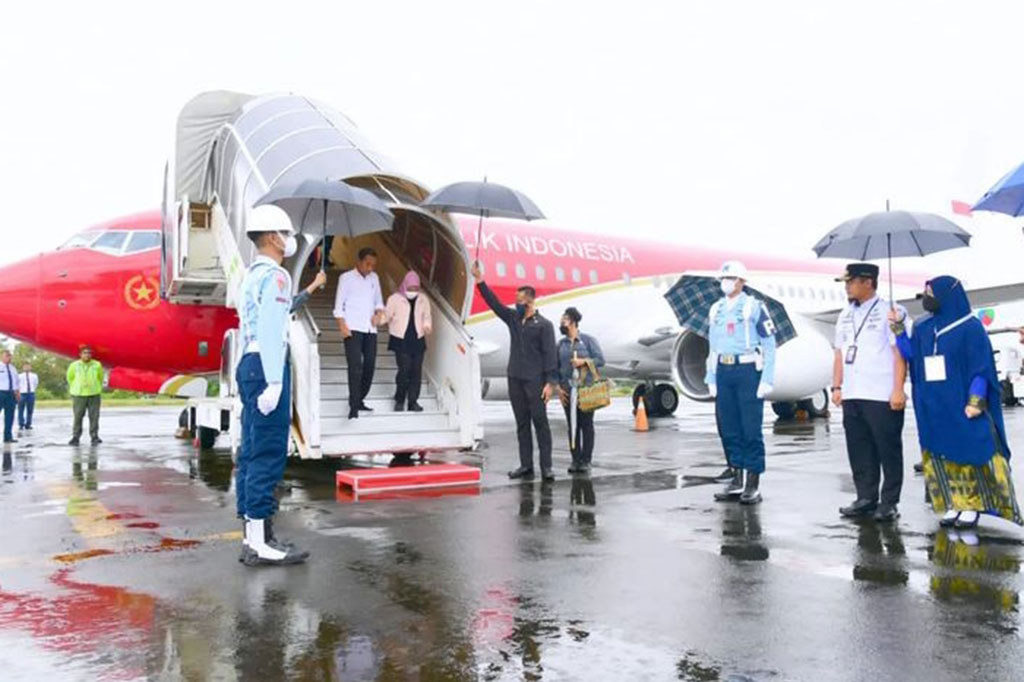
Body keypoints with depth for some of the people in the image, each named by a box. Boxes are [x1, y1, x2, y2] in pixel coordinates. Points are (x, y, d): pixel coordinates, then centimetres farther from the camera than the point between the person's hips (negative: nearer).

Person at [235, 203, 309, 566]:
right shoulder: (275, 275, -10)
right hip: (265, 366, -10)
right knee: (268, 454, -9)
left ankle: (253, 535, 17)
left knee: (252, 452, 11)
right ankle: (260, 542, -6)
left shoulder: (251, 274, 20)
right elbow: (271, 331, -19)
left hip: (249, 363, 10)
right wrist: (274, 381, -22)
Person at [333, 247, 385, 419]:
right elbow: (339, 305, -3)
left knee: (370, 365, 4)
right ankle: (354, 406, -11)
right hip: (353, 329, -5)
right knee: (355, 366, -12)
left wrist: (379, 313, 0)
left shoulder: (374, 278, 15)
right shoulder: (346, 278, 1)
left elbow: (379, 300, 22)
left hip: (370, 329, 5)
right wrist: (343, 327, -13)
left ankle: (359, 400, 19)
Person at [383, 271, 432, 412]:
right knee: (404, 369, -10)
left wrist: (427, 326, -5)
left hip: (418, 340, 4)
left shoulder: (423, 300, 9)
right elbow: (387, 316, -2)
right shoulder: (394, 299, -2)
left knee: (416, 371, 1)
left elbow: (426, 317, 16)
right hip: (400, 340, -3)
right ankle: (399, 400, 7)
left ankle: (413, 401, 11)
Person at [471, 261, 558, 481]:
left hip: (535, 381, -6)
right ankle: (526, 465, 12)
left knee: (540, 422, -3)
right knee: (522, 424, 8)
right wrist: (480, 281, 1)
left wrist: (550, 382, -15)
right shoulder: (513, 318, 11)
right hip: (515, 379, 6)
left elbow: (550, 354, -9)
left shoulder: (544, 325, -4)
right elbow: (494, 303, 9)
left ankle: (546, 467, 0)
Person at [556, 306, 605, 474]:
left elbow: (600, 360, -2)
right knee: (572, 426, 4)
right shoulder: (560, 344, 11)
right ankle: (575, 460, 10)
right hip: (567, 390, 3)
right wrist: (558, 386, 1)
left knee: (586, 425, 0)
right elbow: (555, 366, 11)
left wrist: (584, 361, -15)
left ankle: (586, 460, 4)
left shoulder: (588, 340, 1)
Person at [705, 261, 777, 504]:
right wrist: (711, 379, 13)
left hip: (748, 370, -6)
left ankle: (753, 485, 5)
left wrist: (766, 380, -11)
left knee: (751, 428, -3)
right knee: (728, 428, 8)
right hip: (723, 372, 6)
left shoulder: (754, 307, -3)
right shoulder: (715, 310, 15)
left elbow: (769, 345, -5)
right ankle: (738, 480, 19)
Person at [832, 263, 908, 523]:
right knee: (858, 450, 9)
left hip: (882, 396, -6)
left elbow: (900, 353, -8)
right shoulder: (846, 315, 16)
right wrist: (837, 386, 11)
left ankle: (889, 502, 10)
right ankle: (866, 498, 19)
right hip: (852, 396, 7)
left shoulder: (889, 312, -4)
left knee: (888, 450, 2)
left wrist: (898, 389, -13)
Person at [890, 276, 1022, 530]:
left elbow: (981, 367, -8)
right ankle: (954, 506, 16)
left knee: (969, 453, 0)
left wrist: (975, 401, -15)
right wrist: (899, 328, 1)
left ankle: (972, 507, 9)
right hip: (933, 408, 6)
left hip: (961, 406, -5)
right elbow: (909, 354, 11)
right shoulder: (922, 328, 10)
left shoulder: (970, 328, -6)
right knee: (940, 457, 7)